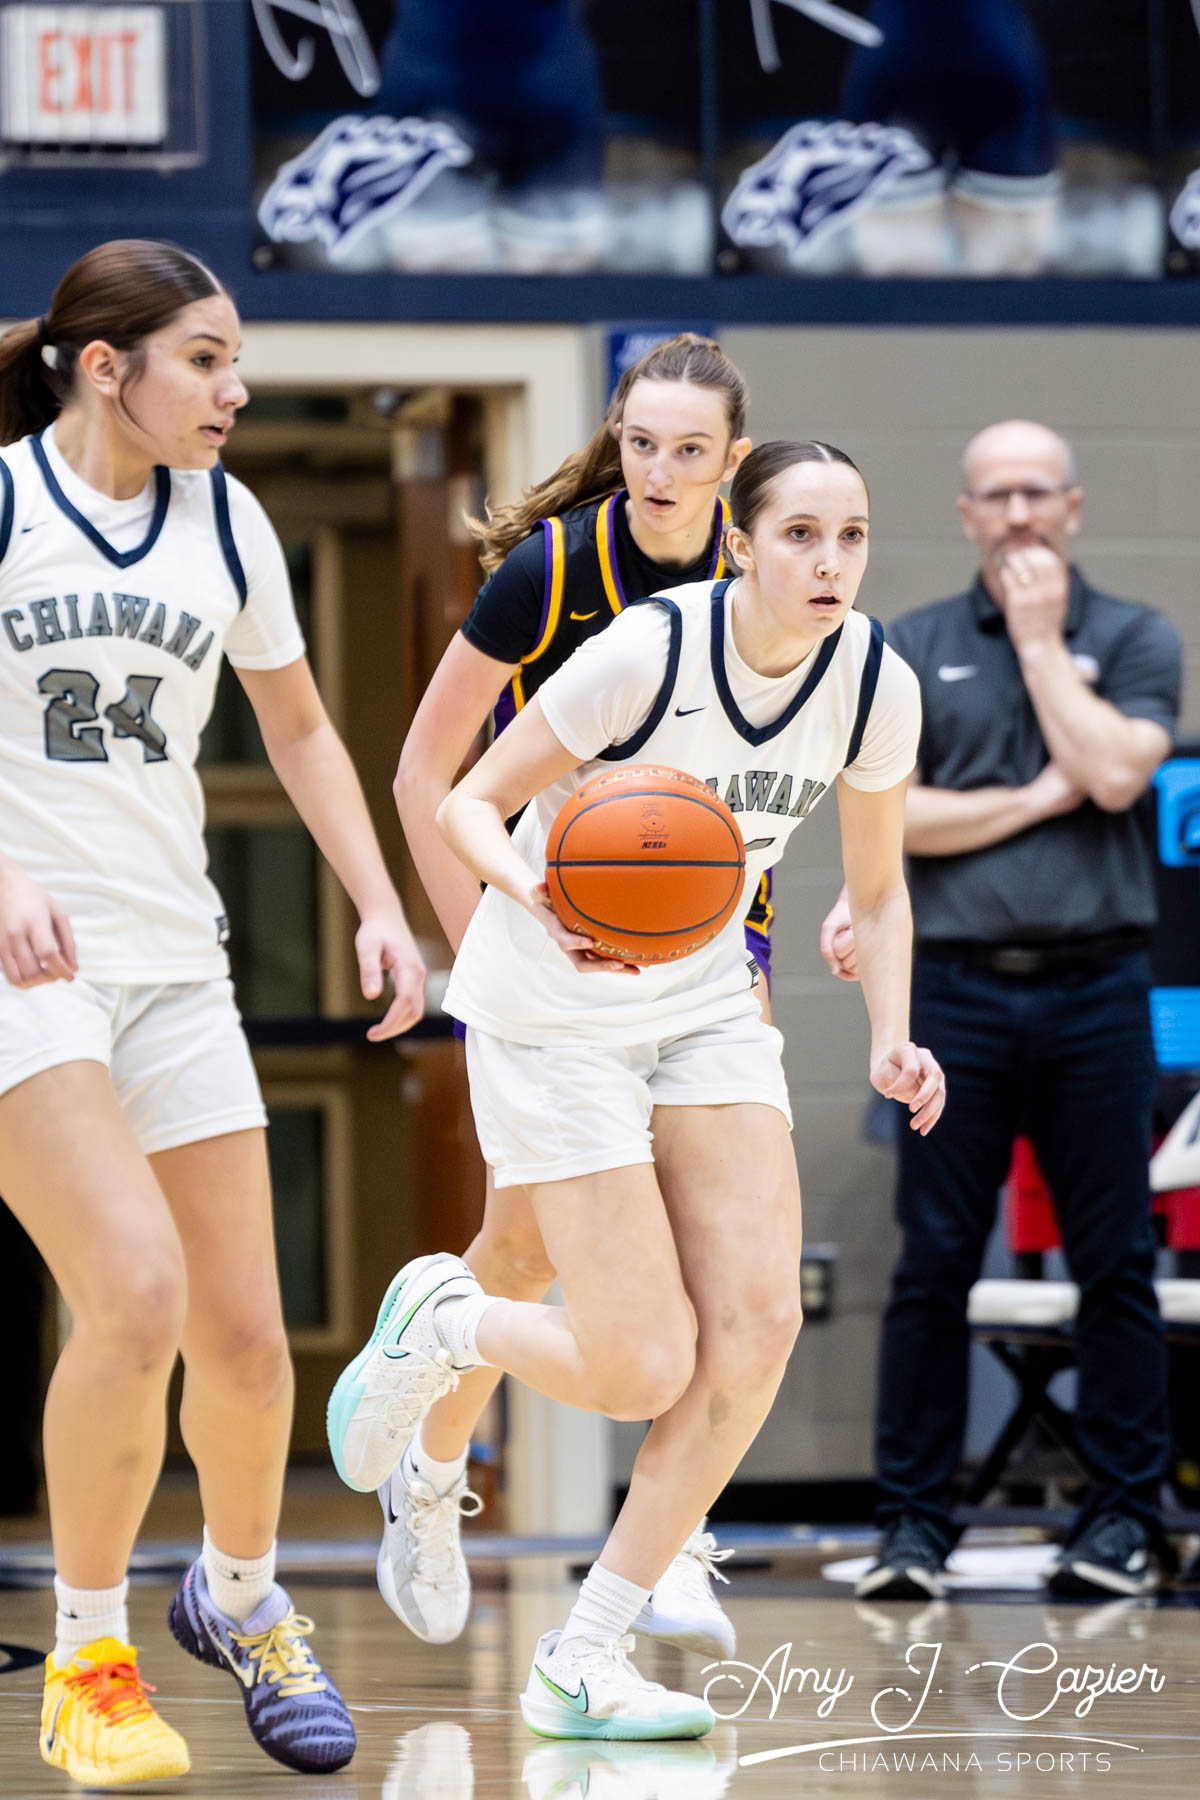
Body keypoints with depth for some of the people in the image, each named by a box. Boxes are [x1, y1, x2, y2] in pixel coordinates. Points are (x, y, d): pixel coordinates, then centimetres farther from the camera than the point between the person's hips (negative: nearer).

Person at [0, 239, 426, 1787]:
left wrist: (379, 903, 10)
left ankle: (239, 1596, 34)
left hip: (174, 963, 6)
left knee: (244, 1336, 4)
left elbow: (299, 730, 21)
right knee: (135, 1286, -23)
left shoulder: (224, 527, 8)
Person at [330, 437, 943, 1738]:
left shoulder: (875, 687, -6)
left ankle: (582, 1664, -2)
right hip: (554, 1013, -5)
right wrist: (541, 895, -33)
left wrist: (891, 1035, -7)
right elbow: (468, 807, -13)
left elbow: (876, 890, 9)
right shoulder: (644, 654, -22)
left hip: (705, 1006, 6)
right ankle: (441, 1319, 22)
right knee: (647, 1373, -12)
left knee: (758, 1322, -12)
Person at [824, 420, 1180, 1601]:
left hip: (1094, 985, 0)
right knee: (933, 1266, -1)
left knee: (1115, 1264, 1)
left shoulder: (1134, 641, 8)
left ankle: (1122, 1517, 8)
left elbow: (1114, 772, -11)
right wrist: (1036, 800, -4)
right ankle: (912, 1523, 4)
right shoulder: (909, 650, 10)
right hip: (957, 985, 0)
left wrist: (1040, 640, -4)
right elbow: (885, 814, 0)